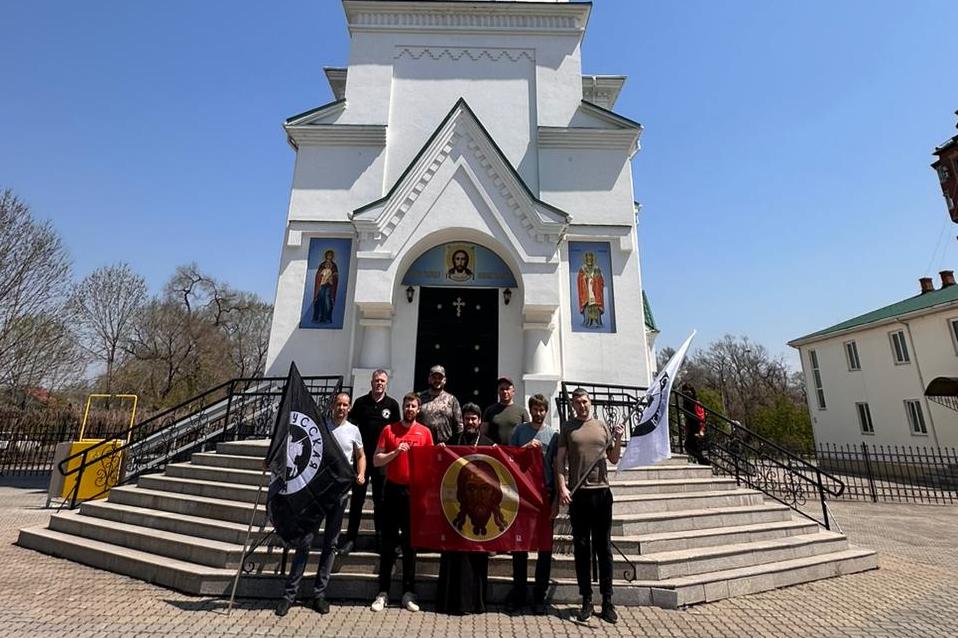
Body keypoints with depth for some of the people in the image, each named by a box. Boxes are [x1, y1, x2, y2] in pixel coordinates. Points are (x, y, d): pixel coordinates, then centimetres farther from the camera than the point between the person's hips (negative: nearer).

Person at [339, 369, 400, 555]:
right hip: (362, 456, 0)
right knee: (357, 498, 6)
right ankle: (351, 537, 17)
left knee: (381, 499, 9)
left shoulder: (392, 404, 3)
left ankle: (381, 538, 20)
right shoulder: (360, 402, 4)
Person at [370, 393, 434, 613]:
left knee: (411, 542, 10)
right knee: (388, 541, 7)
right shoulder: (389, 430, 1)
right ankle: (383, 592, 17)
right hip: (393, 489, 0)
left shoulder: (425, 432, 3)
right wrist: (396, 452, -15)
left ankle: (409, 592, 20)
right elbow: (376, 460, -2)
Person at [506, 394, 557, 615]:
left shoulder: (553, 433, 4)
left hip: (546, 492, 0)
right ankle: (519, 592, 23)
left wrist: (557, 496, -1)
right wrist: (526, 447, -12)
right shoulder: (520, 430, 6)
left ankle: (540, 595, 21)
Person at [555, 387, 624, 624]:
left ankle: (607, 601, 20)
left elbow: (613, 459, 12)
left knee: (604, 548, 9)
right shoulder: (567, 427, 3)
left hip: (602, 491, 2)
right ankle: (586, 600, 20)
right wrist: (562, 487, -9)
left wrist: (618, 439, -5)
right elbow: (560, 460, 1)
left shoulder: (602, 425, 8)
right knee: (581, 548, 8)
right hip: (578, 492, -1)